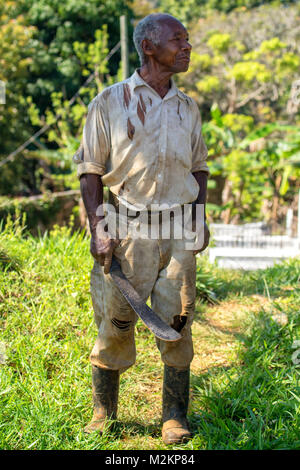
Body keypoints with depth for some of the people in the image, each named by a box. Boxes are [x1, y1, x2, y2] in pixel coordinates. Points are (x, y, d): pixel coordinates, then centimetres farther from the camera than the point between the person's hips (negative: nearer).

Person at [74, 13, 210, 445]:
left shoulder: (188, 108, 14)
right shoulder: (110, 103, 0)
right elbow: (90, 170, 0)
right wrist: (98, 227, -9)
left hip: (179, 229, 3)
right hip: (128, 227, -3)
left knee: (177, 322, 2)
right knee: (114, 322, 0)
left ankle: (175, 417, 14)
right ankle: (103, 414, 16)